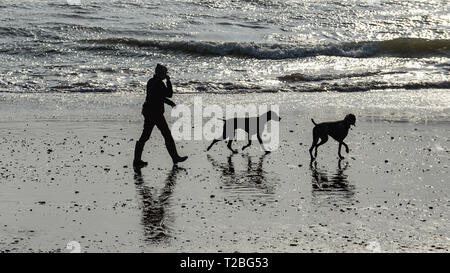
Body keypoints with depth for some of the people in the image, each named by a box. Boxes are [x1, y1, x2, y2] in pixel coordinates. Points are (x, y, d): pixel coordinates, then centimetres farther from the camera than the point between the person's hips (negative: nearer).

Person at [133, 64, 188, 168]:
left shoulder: (151, 81, 12)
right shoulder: (159, 83, -17)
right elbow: (169, 94, -8)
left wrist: (170, 103, 24)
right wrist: (168, 81, -1)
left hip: (148, 111, 9)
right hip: (155, 113, -9)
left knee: (145, 136, 8)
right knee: (167, 135, 3)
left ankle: (137, 161, 6)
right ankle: (175, 157, 13)